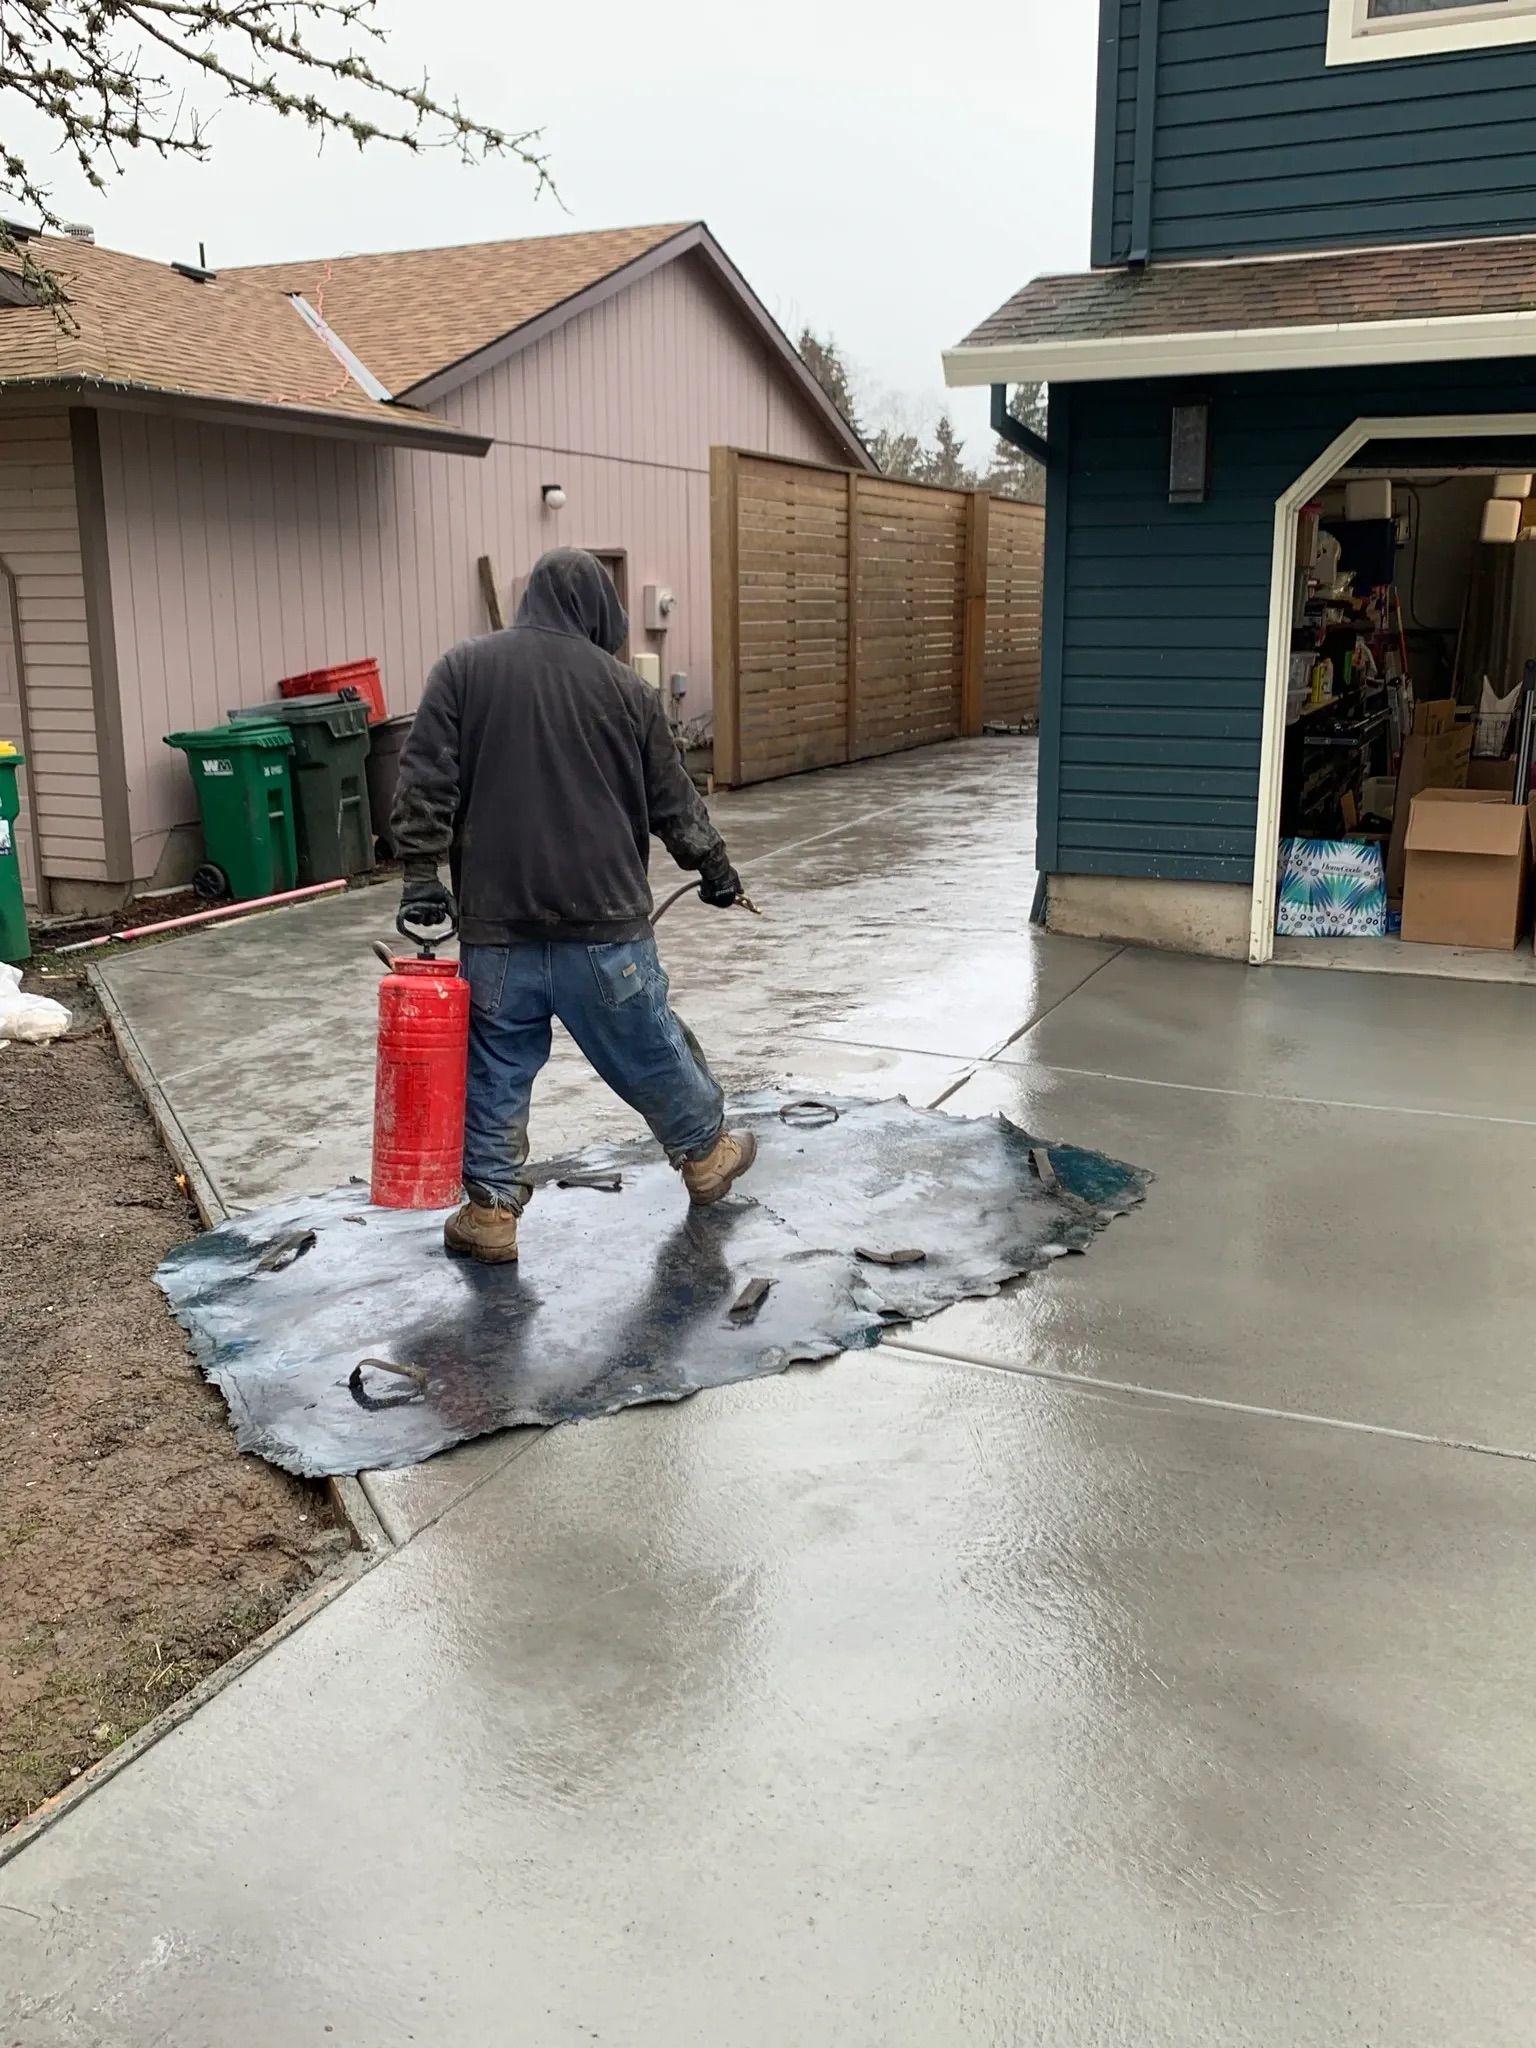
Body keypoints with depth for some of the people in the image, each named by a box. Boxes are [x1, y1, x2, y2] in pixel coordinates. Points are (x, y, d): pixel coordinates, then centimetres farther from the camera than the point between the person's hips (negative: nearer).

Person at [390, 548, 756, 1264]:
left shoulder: (462, 668, 3)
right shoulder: (623, 686, 3)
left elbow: (426, 781, -4)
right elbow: (671, 797, 10)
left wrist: (421, 874, -2)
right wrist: (713, 864, 24)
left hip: (497, 917, 0)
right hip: (604, 917, 0)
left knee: (496, 1068, 9)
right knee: (650, 1047, 16)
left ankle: (491, 1211, 13)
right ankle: (705, 1152, 35)